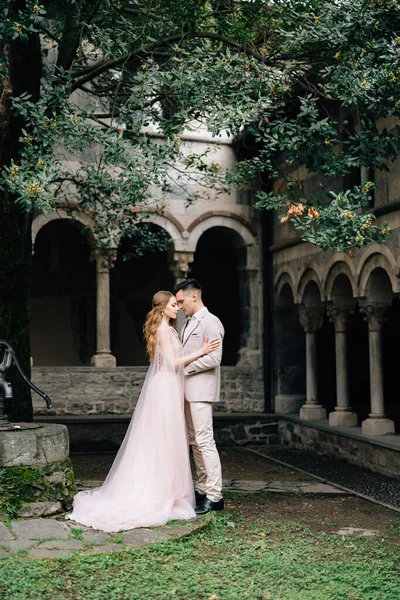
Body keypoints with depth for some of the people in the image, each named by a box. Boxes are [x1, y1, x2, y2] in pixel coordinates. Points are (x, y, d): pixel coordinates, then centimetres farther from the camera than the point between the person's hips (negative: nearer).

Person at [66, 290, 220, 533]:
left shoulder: (168, 329, 16)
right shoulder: (163, 330, -14)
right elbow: (172, 363, -17)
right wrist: (200, 352, -20)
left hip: (166, 388, 10)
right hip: (165, 388, -10)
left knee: (157, 441, 12)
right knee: (165, 441, -4)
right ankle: (163, 494, 3)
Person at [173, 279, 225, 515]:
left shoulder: (210, 322, -10)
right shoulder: (187, 323, 17)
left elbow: (214, 358, -18)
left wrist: (184, 367, -14)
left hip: (201, 391, -9)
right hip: (188, 390, 9)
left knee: (205, 441, -9)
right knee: (195, 442, 12)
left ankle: (215, 496, -5)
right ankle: (202, 489, 19)